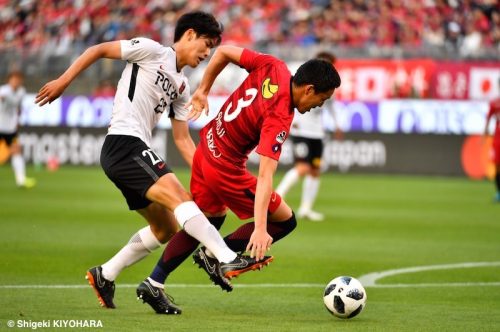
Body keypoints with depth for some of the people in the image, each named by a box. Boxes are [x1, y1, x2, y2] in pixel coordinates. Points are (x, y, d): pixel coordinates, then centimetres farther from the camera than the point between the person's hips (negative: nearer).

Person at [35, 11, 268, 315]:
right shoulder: (152, 51, -1)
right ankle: (228, 259, -37)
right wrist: (63, 81, -6)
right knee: (179, 197, -25)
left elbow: (183, 139, 22)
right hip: (124, 144, -10)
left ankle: (105, 276, 23)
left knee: (166, 228, 13)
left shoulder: (182, 87, 22)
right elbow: (99, 50, 0)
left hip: (135, 153, 10)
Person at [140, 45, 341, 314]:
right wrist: (260, 229, -38)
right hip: (226, 168, -8)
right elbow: (265, 176, -34)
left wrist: (202, 91, 13)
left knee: (210, 220, 27)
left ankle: (153, 283, 28)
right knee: (285, 221, 2)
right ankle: (214, 254, 5)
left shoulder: (273, 68, -9)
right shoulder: (279, 119, -29)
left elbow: (223, 52, 3)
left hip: (205, 151, 8)